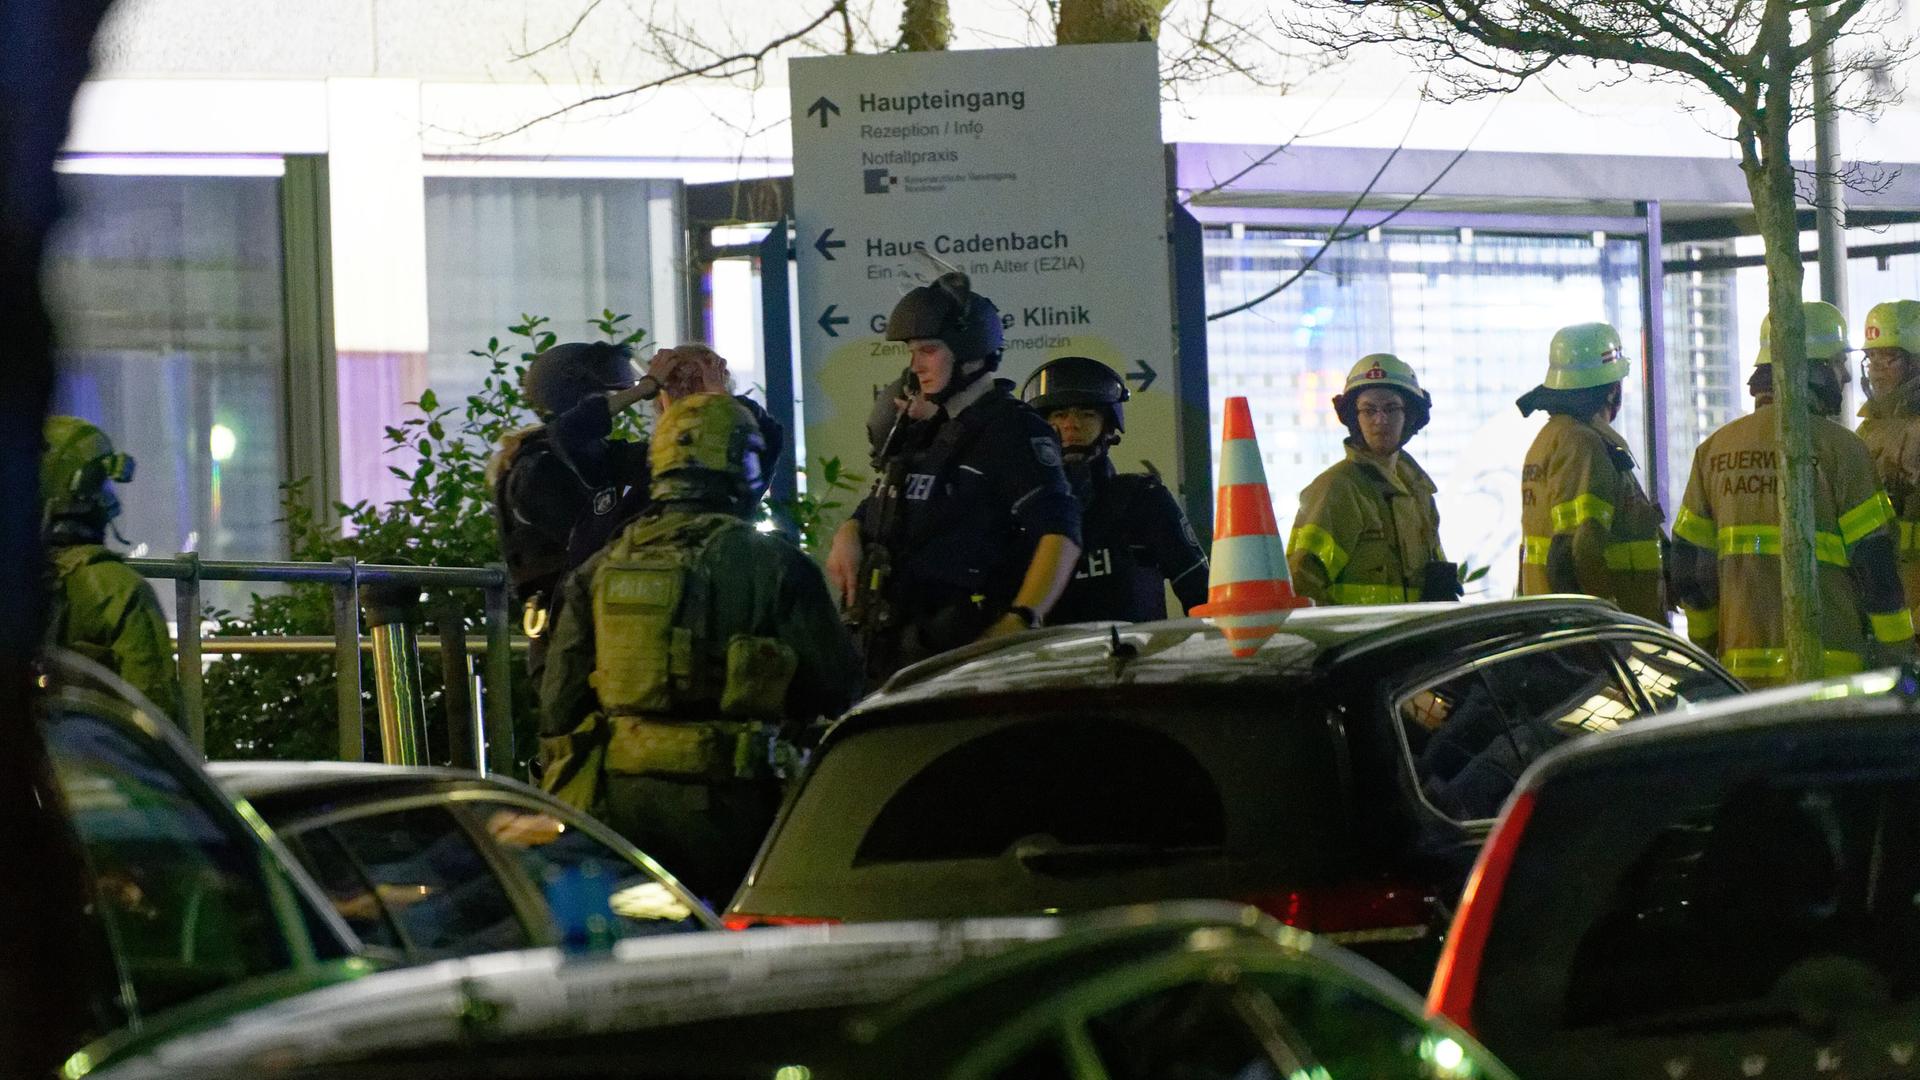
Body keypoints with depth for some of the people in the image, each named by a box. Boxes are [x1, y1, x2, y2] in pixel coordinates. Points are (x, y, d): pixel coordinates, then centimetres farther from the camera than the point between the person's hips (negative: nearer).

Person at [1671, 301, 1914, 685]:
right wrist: (1897, 654, 2)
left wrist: (1705, 648, 22)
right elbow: (1874, 561, -6)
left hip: (1740, 666, 5)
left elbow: (1689, 565, 12)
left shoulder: (1714, 449, 10)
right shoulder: (1838, 448, -5)